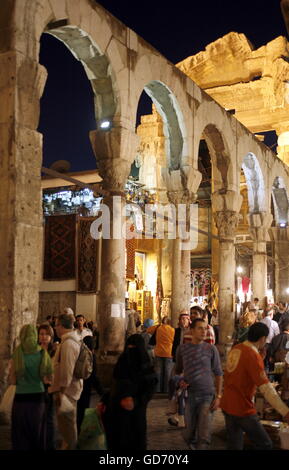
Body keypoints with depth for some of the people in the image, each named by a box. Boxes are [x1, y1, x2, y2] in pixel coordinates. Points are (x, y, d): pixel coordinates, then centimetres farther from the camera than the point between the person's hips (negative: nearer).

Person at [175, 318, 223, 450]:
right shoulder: (182, 349, 1)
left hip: (207, 396, -2)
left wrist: (218, 396, -3)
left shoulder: (211, 349, -3)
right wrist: (180, 381, -4)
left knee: (204, 436, -6)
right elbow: (178, 370, 16)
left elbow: (218, 373, 2)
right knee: (189, 435, 12)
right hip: (190, 395, 2)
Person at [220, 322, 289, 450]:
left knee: (234, 446, 15)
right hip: (243, 410, -8)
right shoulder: (253, 356, -19)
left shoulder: (235, 349, 4)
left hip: (227, 406, 8)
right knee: (265, 445, 5)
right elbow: (266, 388, -26)